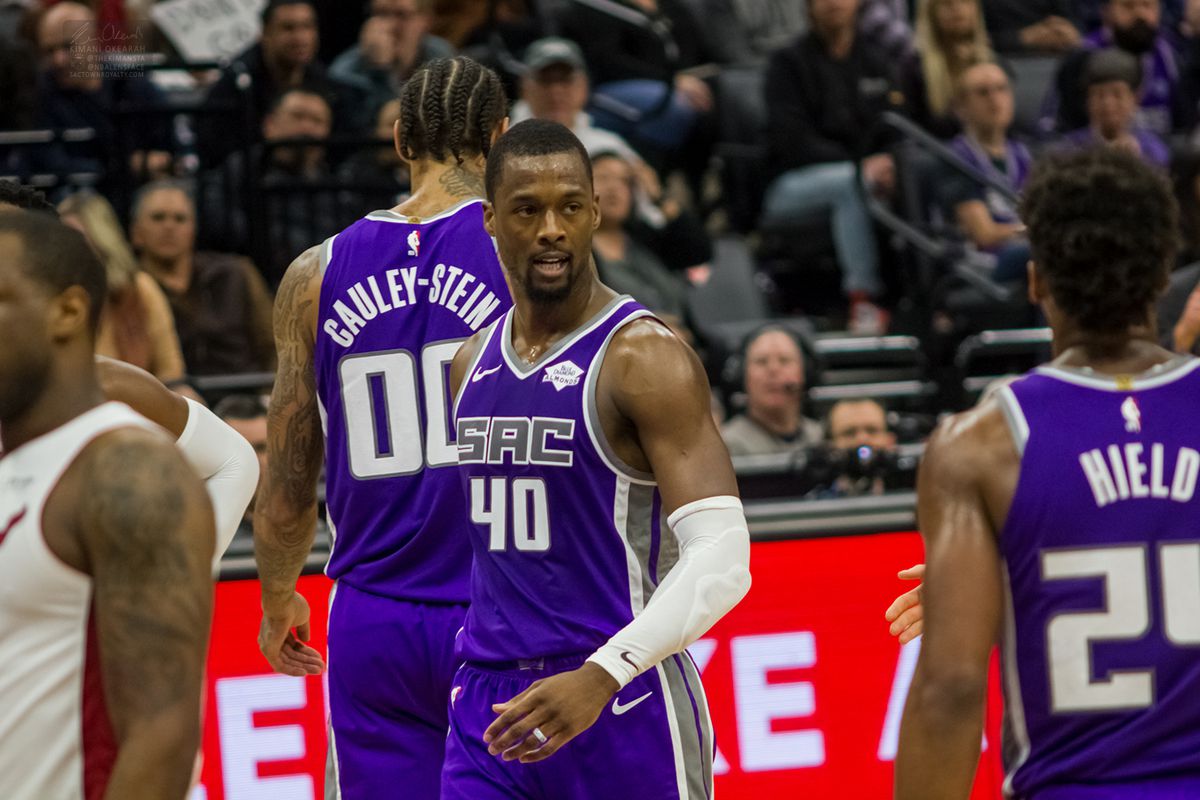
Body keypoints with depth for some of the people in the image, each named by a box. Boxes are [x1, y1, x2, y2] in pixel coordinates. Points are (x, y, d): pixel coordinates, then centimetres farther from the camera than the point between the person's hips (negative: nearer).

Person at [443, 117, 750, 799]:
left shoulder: (645, 358, -11)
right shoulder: (473, 364, 12)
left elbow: (721, 558, -20)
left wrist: (601, 677, -31)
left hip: (622, 708, -6)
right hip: (492, 713, 6)